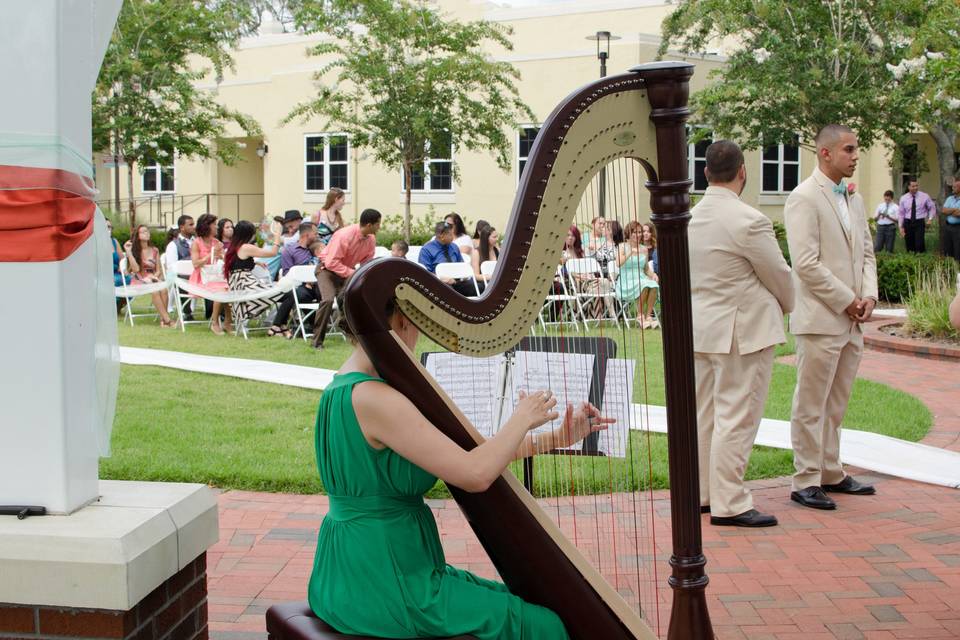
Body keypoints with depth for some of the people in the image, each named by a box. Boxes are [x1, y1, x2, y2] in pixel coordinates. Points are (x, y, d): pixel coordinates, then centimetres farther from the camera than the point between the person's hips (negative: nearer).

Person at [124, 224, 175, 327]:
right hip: (139, 281, -3)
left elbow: (159, 270, 12)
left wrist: (154, 276, -10)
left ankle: (163, 319, -29)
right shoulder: (134, 250, 5)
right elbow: (136, 269, -10)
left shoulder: (155, 251, 15)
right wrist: (128, 252, -12)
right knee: (155, 290, -34)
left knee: (163, 289, -32)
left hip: (153, 279, 3)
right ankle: (167, 319, -37)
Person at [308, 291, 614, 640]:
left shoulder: (343, 387, 8)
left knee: (512, 602, 20)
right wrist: (522, 419, -7)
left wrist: (557, 437, 8)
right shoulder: (371, 398, -23)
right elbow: (474, 474, -26)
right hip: (382, 582, -10)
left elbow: (458, 452, 9)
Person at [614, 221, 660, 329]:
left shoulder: (644, 249, 15)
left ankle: (648, 315, -22)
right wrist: (630, 252, -25)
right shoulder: (622, 247, 1)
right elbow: (618, 264, -18)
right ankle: (640, 315, -17)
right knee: (644, 285, -35)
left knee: (654, 286, -31)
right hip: (626, 282, -4)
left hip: (641, 279, 4)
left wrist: (653, 274, 0)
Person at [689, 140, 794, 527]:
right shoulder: (748, 221, -19)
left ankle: (701, 493, 24)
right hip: (743, 330, -8)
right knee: (737, 418, -3)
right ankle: (729, 505, 1)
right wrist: (786, 307, 12)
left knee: (704, 414, 15)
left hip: (701, 327, 8)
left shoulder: (689, 217, 3)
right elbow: (779, 275, -9)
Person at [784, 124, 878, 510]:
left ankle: (831, 474, 25)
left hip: (851, 319, 8)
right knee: (811, 406, -1)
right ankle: (805, 482, 6)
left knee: (836, 405, 15)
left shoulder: (854, 199, 16)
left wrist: (868, 295, 2)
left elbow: (865, 252, 19)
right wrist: (847, 300, -13)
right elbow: (807, 264, -18)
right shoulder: (804, 198, -11)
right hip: (820, 319, -8)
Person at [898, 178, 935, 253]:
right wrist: (901, 226, 3)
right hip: (908, 223, 2)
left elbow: (932, 208, 11)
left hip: (919, 222, -2)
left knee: (919, 244, -12)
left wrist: (930, 219, -3)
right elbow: (901, 213, 7)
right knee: (909, 244, 3)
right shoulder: (903, 198, 3)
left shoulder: (924, 196, 0)